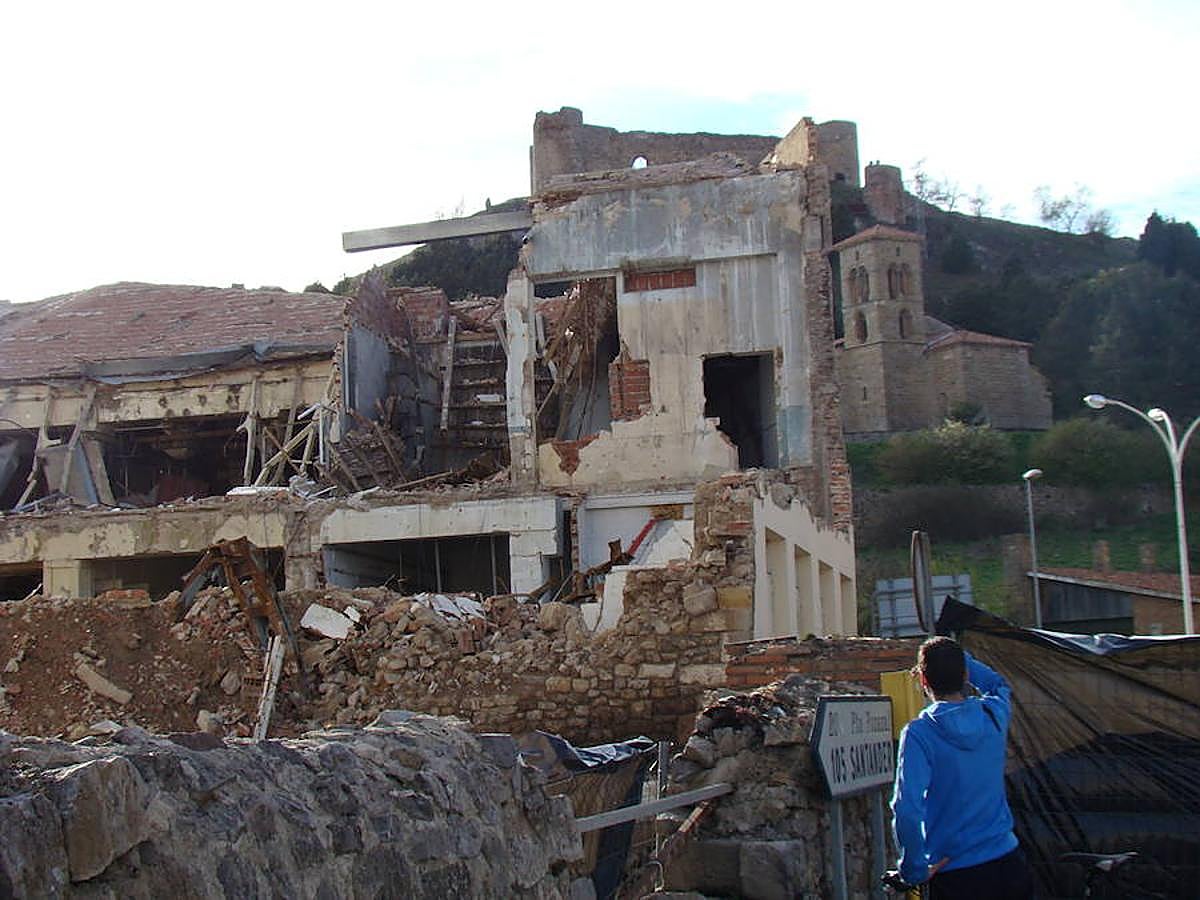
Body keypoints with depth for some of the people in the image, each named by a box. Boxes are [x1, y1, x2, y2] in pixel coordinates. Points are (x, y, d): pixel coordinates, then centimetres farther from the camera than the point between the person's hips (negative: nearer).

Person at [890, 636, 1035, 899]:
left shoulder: (919, 733, -16)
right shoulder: (993, 715, -2)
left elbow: (907, 808, -26)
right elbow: (1000, 685, 25)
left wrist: (914, 871, -14)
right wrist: (955, 656, 26)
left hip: (956, 875, -5)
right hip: (1008, 860, 5)